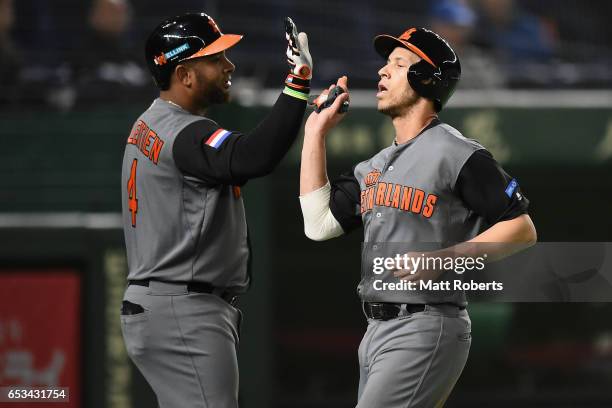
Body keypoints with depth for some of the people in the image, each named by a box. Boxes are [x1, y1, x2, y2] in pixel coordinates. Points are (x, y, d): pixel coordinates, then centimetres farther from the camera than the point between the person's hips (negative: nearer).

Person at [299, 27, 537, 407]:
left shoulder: (457, 155, -7)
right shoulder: (375, 166, 19)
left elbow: (522, 230, -9)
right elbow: (319, 223, 10)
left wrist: (445, 259, -20)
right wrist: (316, 133, 13)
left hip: (427, 330, -9)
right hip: (377, 330, 9)